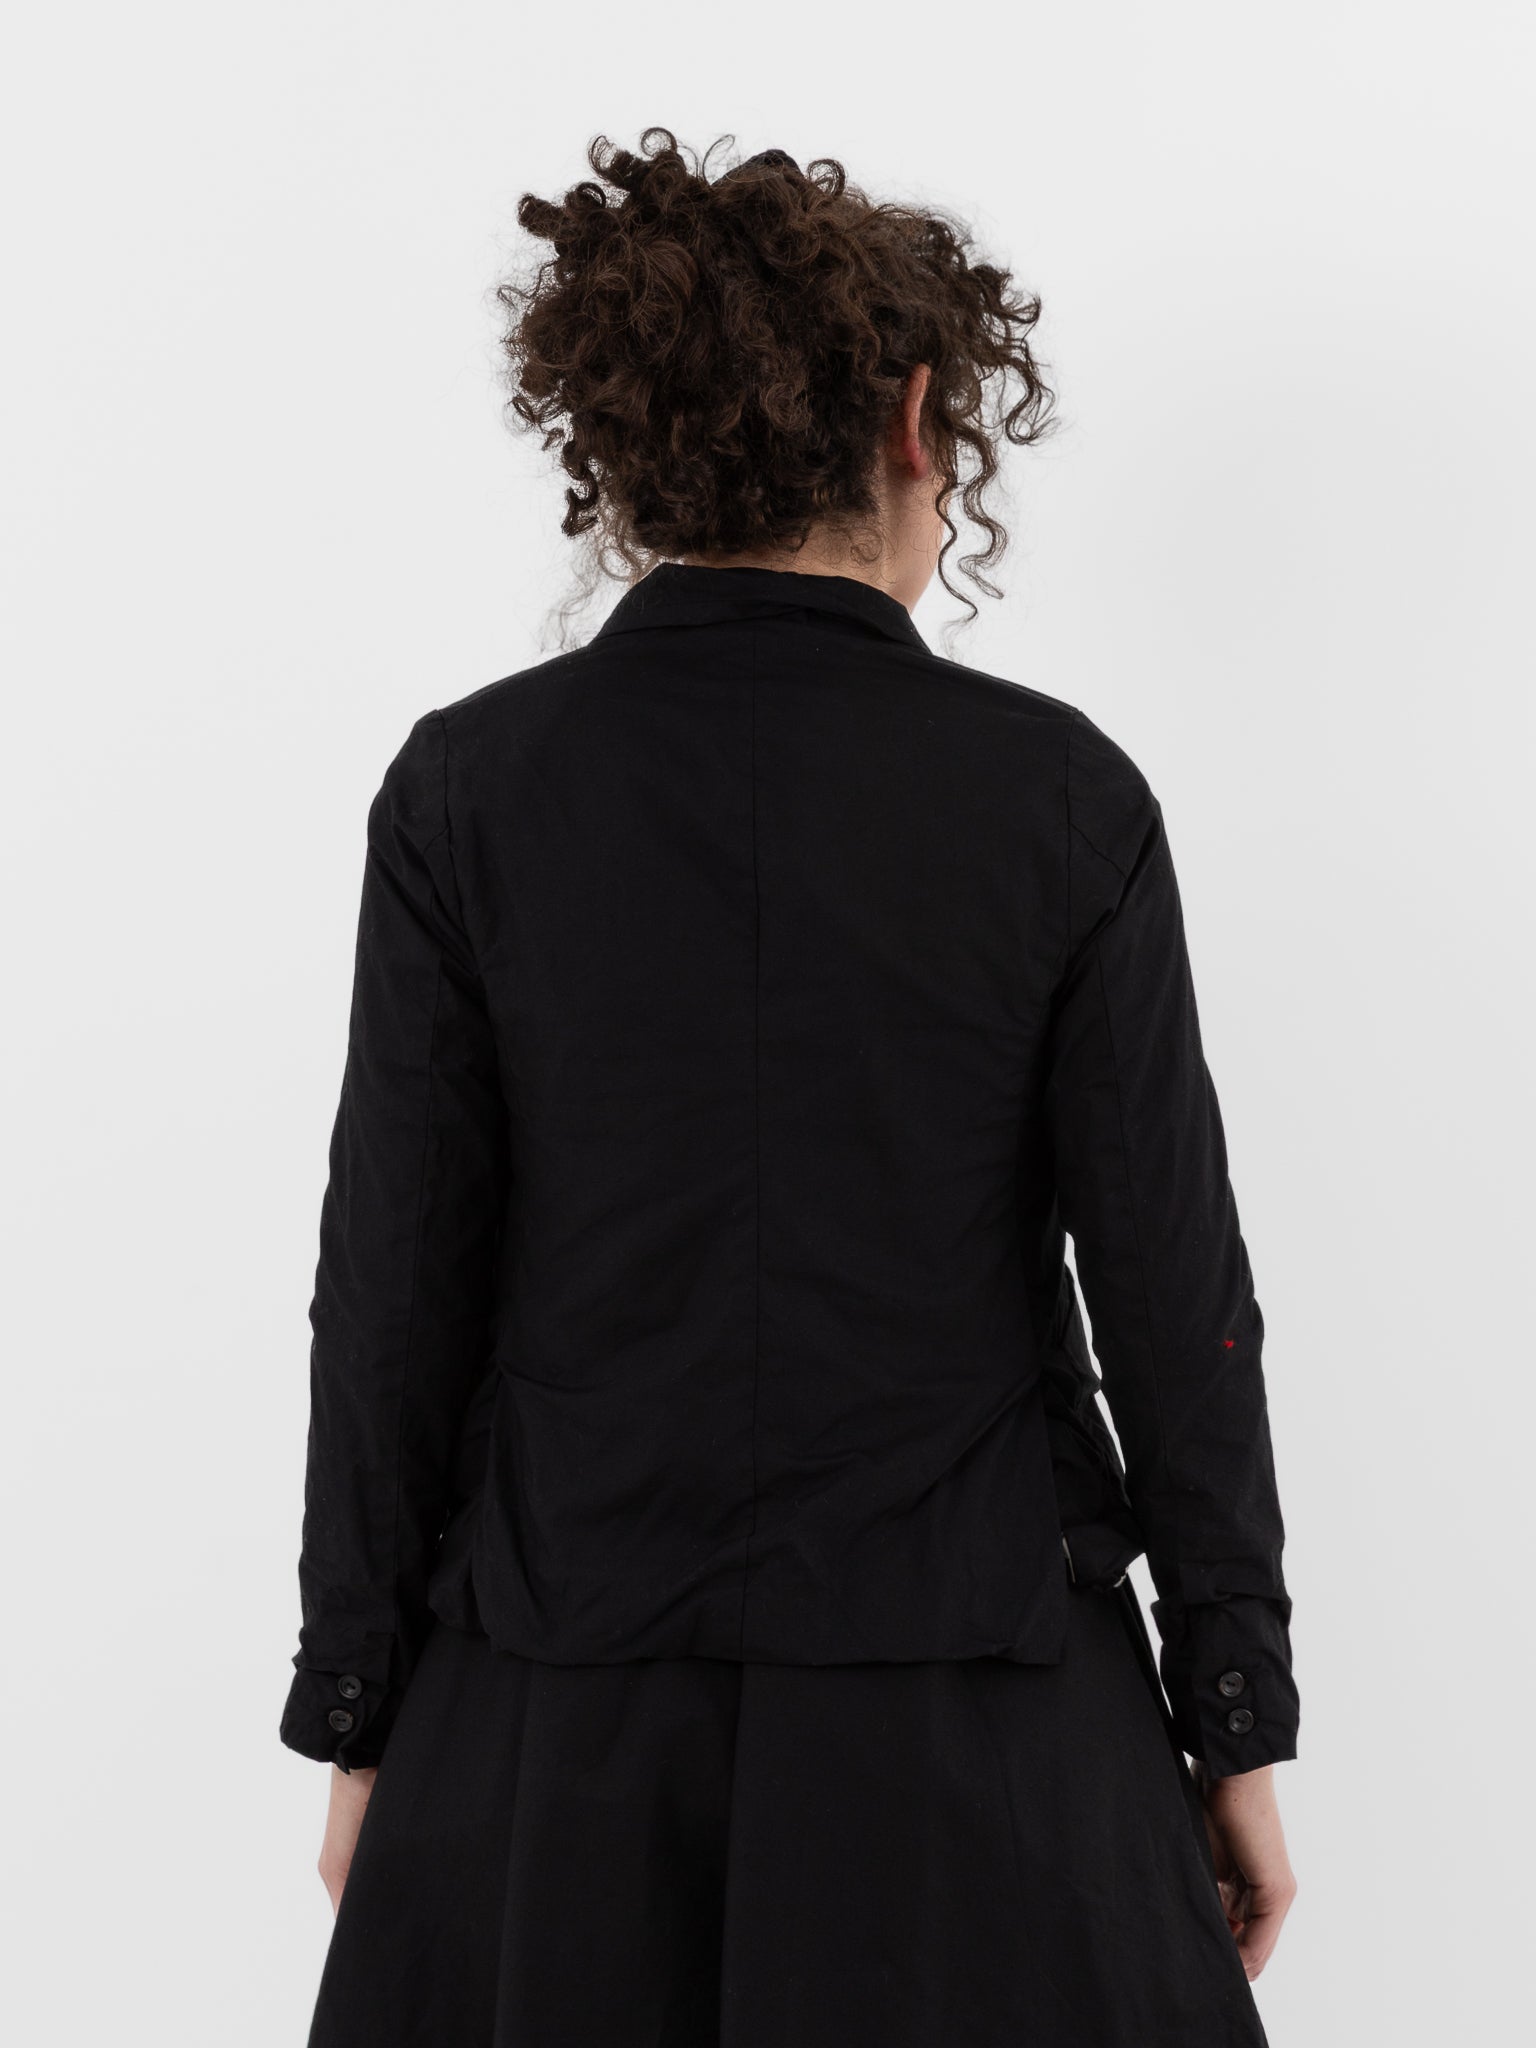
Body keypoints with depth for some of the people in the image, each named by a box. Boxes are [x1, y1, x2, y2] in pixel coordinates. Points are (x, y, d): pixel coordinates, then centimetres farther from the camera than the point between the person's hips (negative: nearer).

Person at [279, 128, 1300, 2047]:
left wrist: (360, 1715, 6)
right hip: (972, 1707, -1)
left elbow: (396, 1297, -5)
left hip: (564, 1715, 1)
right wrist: (1237, 1723, 5)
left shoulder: (469, 788, -7)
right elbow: (1173, 1298, -6)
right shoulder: (1057, 794, -9)